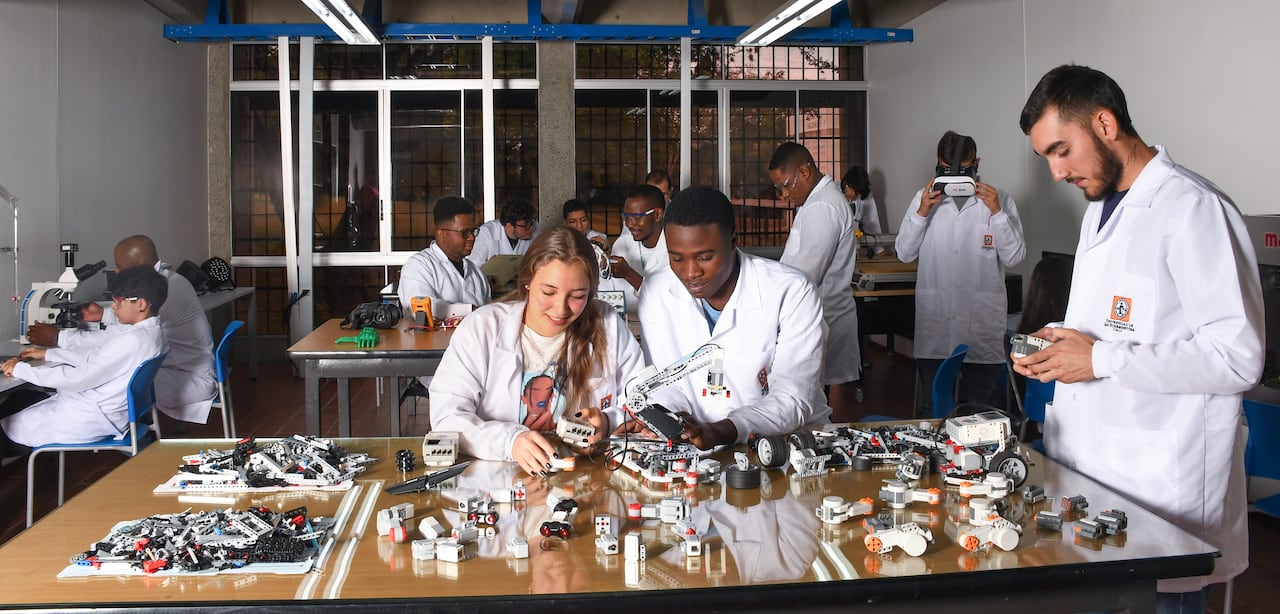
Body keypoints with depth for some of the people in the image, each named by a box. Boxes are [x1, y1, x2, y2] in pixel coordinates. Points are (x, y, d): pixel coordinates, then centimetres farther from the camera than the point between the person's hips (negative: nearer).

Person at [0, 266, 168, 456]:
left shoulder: (134, 340, -27)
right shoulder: (151, 331, 3)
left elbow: (80, 378, -25)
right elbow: (97, 356, 15)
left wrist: (21, 370, -15)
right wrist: (48, 354, 16)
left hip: (91, 419, -10)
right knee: (20, 398, 22)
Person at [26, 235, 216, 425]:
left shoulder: (163, 291, -25)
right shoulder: (168, 279, 6)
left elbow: (119, 338, -24)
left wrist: (59, 338, -15)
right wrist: (103, 314, 13)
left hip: (192, 380, -10)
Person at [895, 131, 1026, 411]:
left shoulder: (1000, 201, 2)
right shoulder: (925, 198, 8)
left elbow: (1014, 257, -3)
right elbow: (904, 254, 5)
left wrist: (997, 212, -13)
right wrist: (921, 212, -9)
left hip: (982, 327, -1)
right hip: (933, 328, 2)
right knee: (933, 411, 11)